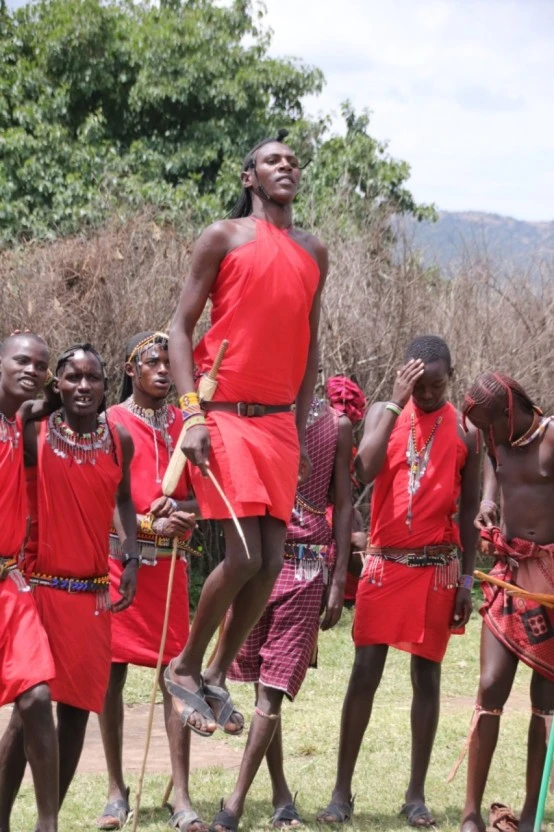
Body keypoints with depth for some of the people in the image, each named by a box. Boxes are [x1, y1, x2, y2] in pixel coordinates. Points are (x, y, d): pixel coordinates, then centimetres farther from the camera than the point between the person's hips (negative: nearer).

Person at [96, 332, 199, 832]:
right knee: (112, 672, 0)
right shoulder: (109, 424, 3)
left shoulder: (185, 426, 11)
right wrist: (148, 523, -18)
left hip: (169, 563, 2)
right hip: (119, 559, -2)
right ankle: (117, 790, 10)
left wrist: (178, 508, -14)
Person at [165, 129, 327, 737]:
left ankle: (217, 676, 15)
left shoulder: (313, 253, 15)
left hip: (279, 421, 5)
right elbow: (180, 328, -3)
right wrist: (191, 415, -13)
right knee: (243, 556, -14)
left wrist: (301, 427, 12)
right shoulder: (224, 238, 0)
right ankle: (184, 668, 6)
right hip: (224, 414, -5)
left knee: (271, 562, 0)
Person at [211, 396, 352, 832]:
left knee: (273, 688, -6)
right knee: (263, 683, 7)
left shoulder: (336, 424, 5)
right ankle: (280, 793, 18)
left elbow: (343, 505, 7)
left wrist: (339, 580, 2)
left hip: (305, 569, -1)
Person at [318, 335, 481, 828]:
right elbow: (364, 472, -17)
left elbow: (468, 511, 6)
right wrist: (397, 403, -17)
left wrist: (467, 578, 1)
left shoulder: (465, 430, 3)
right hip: (385, 563, -1)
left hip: (436, 568, 1)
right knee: (366, 671, -4)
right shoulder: (384, 412, 2)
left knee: (427, 675, 4)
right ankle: (342, 791, -1)